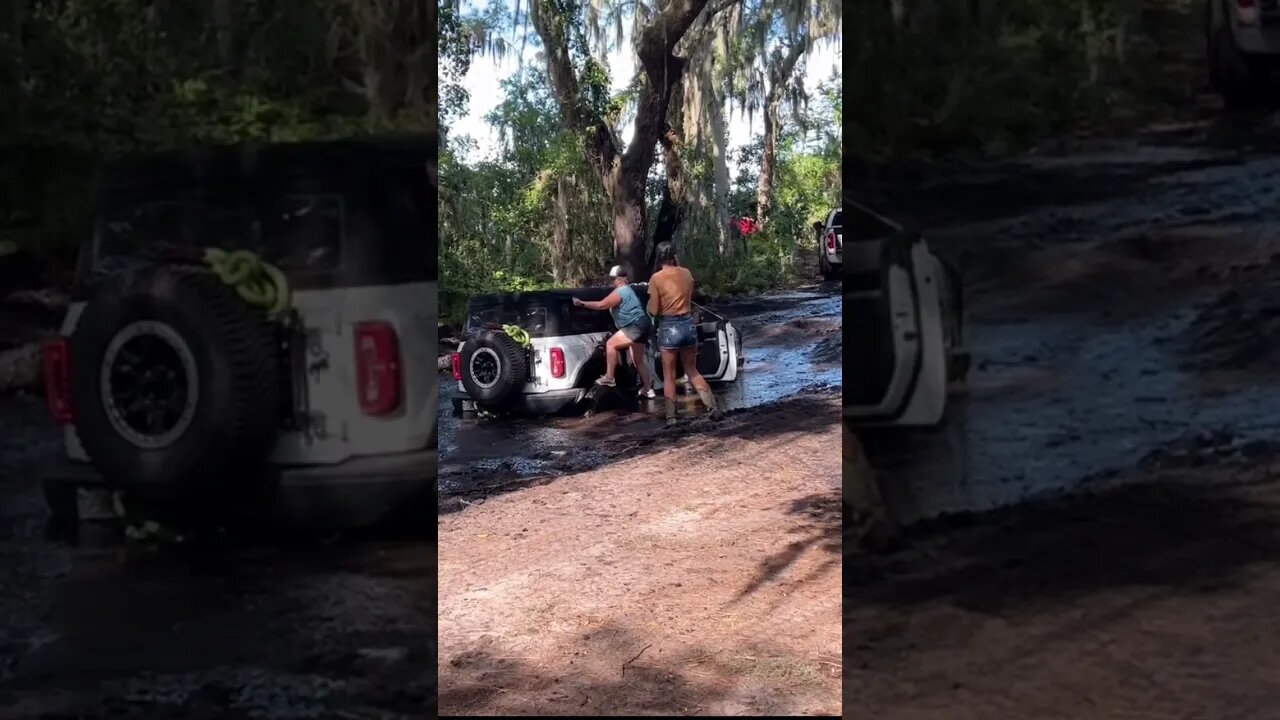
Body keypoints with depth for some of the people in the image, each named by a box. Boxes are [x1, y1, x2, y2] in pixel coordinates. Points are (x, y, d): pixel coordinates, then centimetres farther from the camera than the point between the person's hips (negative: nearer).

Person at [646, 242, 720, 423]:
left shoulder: (656, 278, -10)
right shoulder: (686, 273, 3)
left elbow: (653, 310, -10)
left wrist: (651, 303, 12)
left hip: (668, 327, -4)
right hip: (688, 324, 4)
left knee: (669, 375, 7)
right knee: (692, 370, 17)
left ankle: (671, 417, 6)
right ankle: (712, 406, 4)